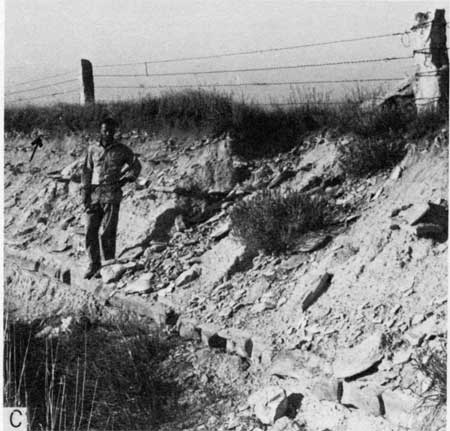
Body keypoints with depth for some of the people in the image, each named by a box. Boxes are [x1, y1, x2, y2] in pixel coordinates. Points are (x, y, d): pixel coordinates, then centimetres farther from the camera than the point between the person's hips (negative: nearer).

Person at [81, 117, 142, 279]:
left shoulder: (122, 150, 6)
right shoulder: (92, 149, 12)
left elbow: (136, 166, 14)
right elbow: (86, 171, 14)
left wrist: (127, 178, -2)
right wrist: (85, 192, 6)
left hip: (112, 194, -3)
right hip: (94, 193, 3)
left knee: (108, 232, -7)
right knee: (90, 230, -1)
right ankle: (94, 264, 9)